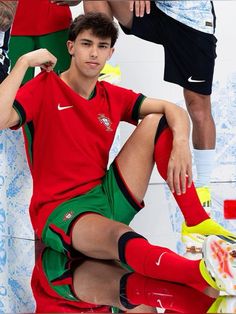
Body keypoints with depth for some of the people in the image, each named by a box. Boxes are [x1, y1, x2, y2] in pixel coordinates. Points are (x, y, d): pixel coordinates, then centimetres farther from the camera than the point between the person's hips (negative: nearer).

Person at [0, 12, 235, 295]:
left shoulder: (113, 97, 9)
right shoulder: (43, 89, -6)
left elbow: (173, 111, 1)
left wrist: (181, 144, -21)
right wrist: (24, 62, -20)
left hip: (107, 195, 6)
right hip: (60, 210, -6)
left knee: (156, 122, -5)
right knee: (123, 239, -40)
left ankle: (198, 222, -13)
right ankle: (208, 274, -66)